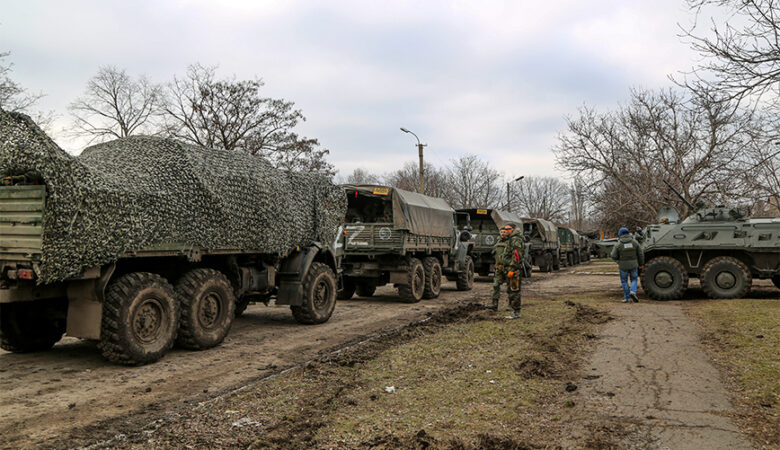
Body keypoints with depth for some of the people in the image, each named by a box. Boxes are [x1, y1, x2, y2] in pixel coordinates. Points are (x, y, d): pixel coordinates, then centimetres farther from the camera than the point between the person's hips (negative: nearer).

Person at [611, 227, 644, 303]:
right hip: (633, 265, 2)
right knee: (634, 279, 19)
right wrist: (641, 263, 13)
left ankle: (627, 298, 14)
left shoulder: (618, 244, -10)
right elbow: (641, 254, 1)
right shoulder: (634, 242, -3)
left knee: (624, 281, 12)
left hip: (623, 266, -2)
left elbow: (613, 256, -10)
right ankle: (633, 292, -5)